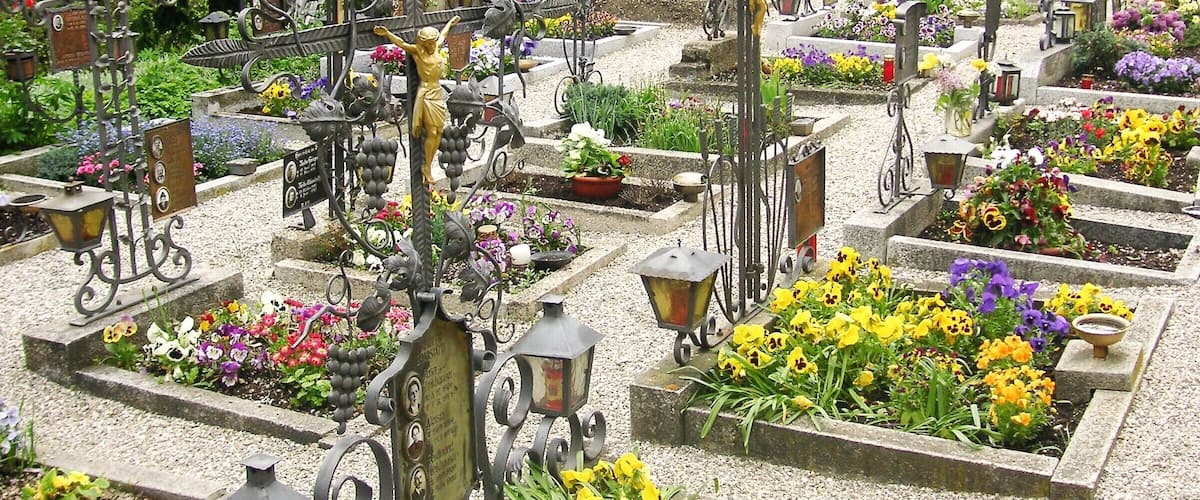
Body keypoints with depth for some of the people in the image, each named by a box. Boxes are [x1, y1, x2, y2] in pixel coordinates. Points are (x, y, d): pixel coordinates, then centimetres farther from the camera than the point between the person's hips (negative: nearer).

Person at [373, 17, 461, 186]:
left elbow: (443, 35, 28)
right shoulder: (417, 51, -8)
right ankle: (426, 167, 4)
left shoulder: (436, 48, 9)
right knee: (431, 132, -7)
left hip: (438, 94, 7)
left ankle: (428, 165, 12)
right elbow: (401, 43, -23)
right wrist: (386, 33, -39)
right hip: (426, 94, -7)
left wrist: (450, 23, 45)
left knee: (439, 132, 5)